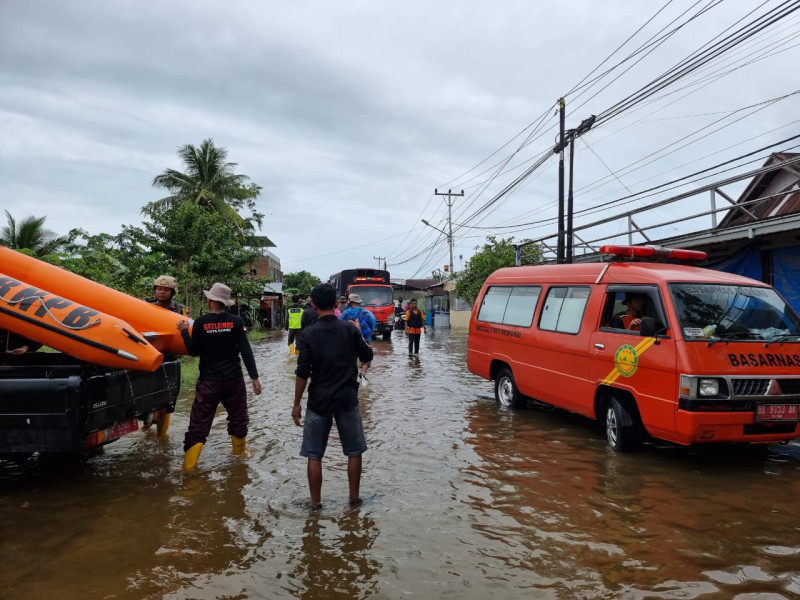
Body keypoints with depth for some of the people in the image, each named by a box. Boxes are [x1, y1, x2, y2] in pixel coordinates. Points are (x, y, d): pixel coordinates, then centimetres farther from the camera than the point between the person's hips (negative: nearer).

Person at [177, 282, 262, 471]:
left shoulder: (201, 322, -7)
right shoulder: (236, 322, -5)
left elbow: (194, 351, 1)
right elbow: (246, 351, -7)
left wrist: (184, 331, 15)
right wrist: (254, 377, -3)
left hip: (208, 380, -1)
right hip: (233, 378, 1)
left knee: (199, 424, 5)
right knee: (238, 418, 19)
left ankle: (189, 464, 6)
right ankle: (239, 452, 33)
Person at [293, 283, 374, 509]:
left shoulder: (308, 334, -8)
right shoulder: (349, 329, -5)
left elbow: (302, 373, -10)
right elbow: (367, 357, 7)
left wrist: (297, 404, -2)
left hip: (318, 401, -1)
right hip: (347, 399, 1)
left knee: (314, 455, 11)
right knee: (354, 451, 15)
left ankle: (316, 501, 17)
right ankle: (354, 497, 23)